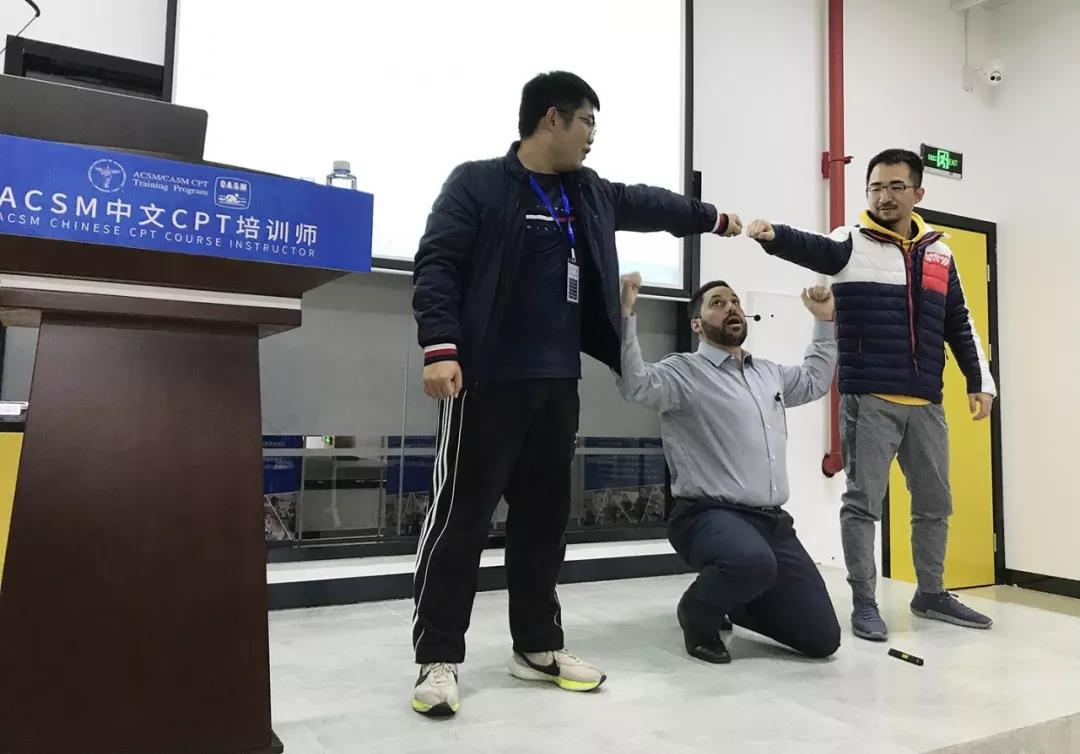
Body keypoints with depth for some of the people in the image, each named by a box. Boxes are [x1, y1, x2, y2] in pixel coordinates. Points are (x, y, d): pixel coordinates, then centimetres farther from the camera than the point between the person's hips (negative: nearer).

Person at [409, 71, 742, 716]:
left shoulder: (590, 194, 19)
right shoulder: (477, 183, -2)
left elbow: (648, 204, 35)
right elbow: (436, 266, -9)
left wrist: (712, 218, 47)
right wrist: (441, 348, -20)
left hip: (558, 384, 7)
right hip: (487, 381, -7)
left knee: (545, 515, 11)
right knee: (460, 517, -3)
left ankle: (538, 647, 25)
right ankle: (438, 659, 9)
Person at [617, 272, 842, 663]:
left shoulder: (769, 372, 19)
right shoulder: (684, 371, -4)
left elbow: (815, 381, 38)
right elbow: (635, 384, -23)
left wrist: (824, 321, 34)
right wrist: (625, 313, -32)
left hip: (773, 520, 7)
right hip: (709, 515, -7)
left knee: (822, 638, 2)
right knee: (753, 562, -41)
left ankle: (732, 600, 29)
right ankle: (696, 614, -5)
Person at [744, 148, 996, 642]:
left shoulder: (938, 253, 14)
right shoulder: (852, 244, -1)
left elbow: (959, 324, 19)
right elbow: (812, 248, -25)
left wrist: (980, 382, 15)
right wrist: (773, 235, -46)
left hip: (926, 404, 6)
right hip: (869, 401, -5)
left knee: (935, 503, 15)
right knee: (864, 501, -2)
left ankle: (931, 594, 32)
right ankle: (864, 602, 11)